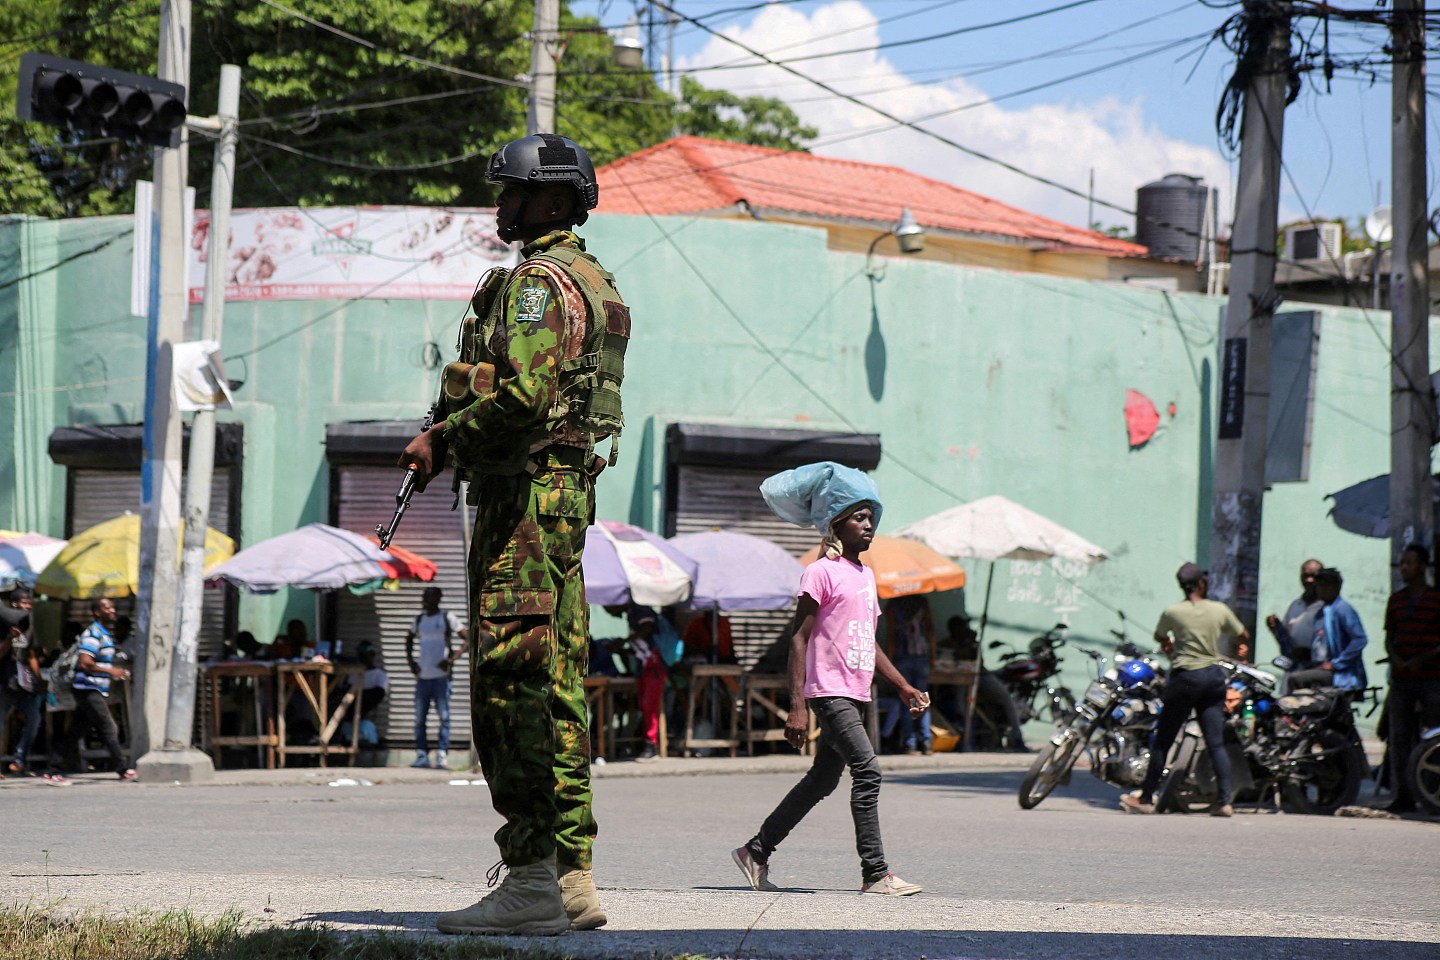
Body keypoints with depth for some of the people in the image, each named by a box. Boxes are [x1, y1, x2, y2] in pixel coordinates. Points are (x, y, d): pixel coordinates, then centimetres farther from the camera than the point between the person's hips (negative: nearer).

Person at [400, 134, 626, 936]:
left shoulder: (538, 281, -12)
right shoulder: (594, 281, 20)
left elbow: (523, 393, -24)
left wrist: (445, 440, -11)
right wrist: (453, 433, 15)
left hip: (525, 495, -10)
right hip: (570, 490, 10)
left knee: (511, 682, -10)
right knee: (558, 685, 10)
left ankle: (532, 880, -12)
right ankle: (574, 876, 11)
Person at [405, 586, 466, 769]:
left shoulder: (448, 618, -2)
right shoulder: (419, 619, 13)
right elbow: (409, 638, 31)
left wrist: (452, 659, -13)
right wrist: (410, 660, 16)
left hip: (441, 677, -5)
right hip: (422, 676, 5)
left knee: (443, 717, -6)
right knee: (419, 718, 3)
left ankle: (442, 755, -6)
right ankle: (422, 755, 7)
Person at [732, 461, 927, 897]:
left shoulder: (866, 575, 19)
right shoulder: (822, 572, -7)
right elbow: (799, 639, -11)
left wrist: (904, 687, 21)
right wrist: (796, 707, -17)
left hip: (855, 696, 9)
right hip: (829, 692, -9)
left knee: (822, 780, 12)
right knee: (867, 770, -16)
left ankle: (756, 851, 23)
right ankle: (876, 873, -16)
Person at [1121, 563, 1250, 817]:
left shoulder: (1172, 613, -6)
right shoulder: (1220, 610, 0)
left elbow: (1159, 637, 15)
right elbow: (1243, 636, 14)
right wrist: (1238, 645, 38)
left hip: (1185, 677, -3)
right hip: (1214, 676, 3)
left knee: (1163, 741, 6)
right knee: (1216, 743, 3)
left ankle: (1146, 799, 11)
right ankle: (1224, 800, -5)